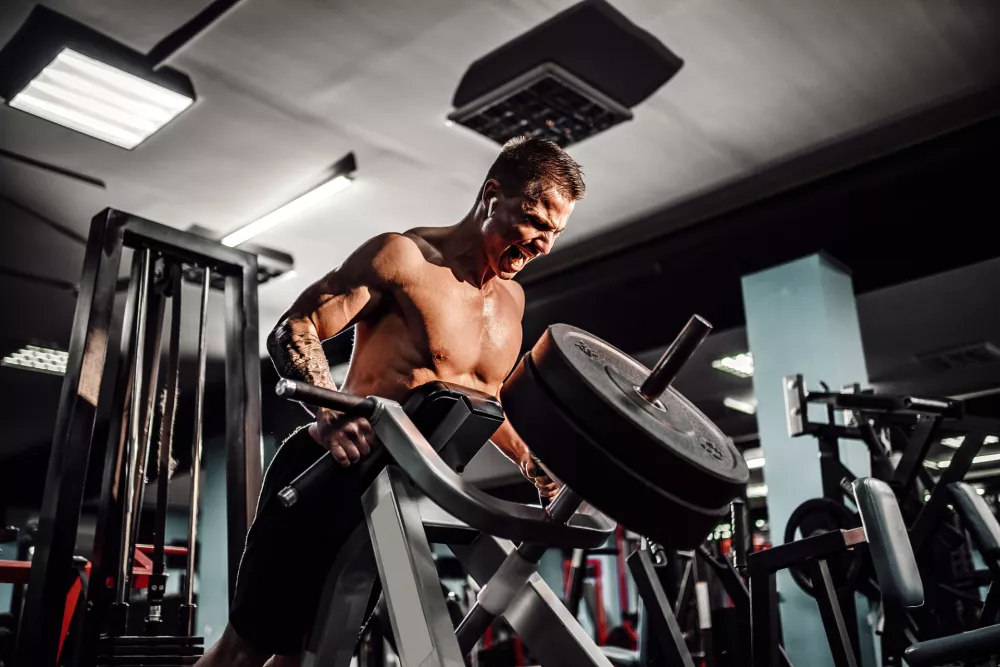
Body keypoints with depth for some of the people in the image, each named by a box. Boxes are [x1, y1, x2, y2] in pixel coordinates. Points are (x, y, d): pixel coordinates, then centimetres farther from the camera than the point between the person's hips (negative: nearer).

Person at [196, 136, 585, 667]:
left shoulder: (511, 299, 10)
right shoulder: (405, 256, -11)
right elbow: (292, 331, -14)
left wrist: (529, 464, 6)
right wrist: (330, 414, -32)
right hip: (327, 475, -6)